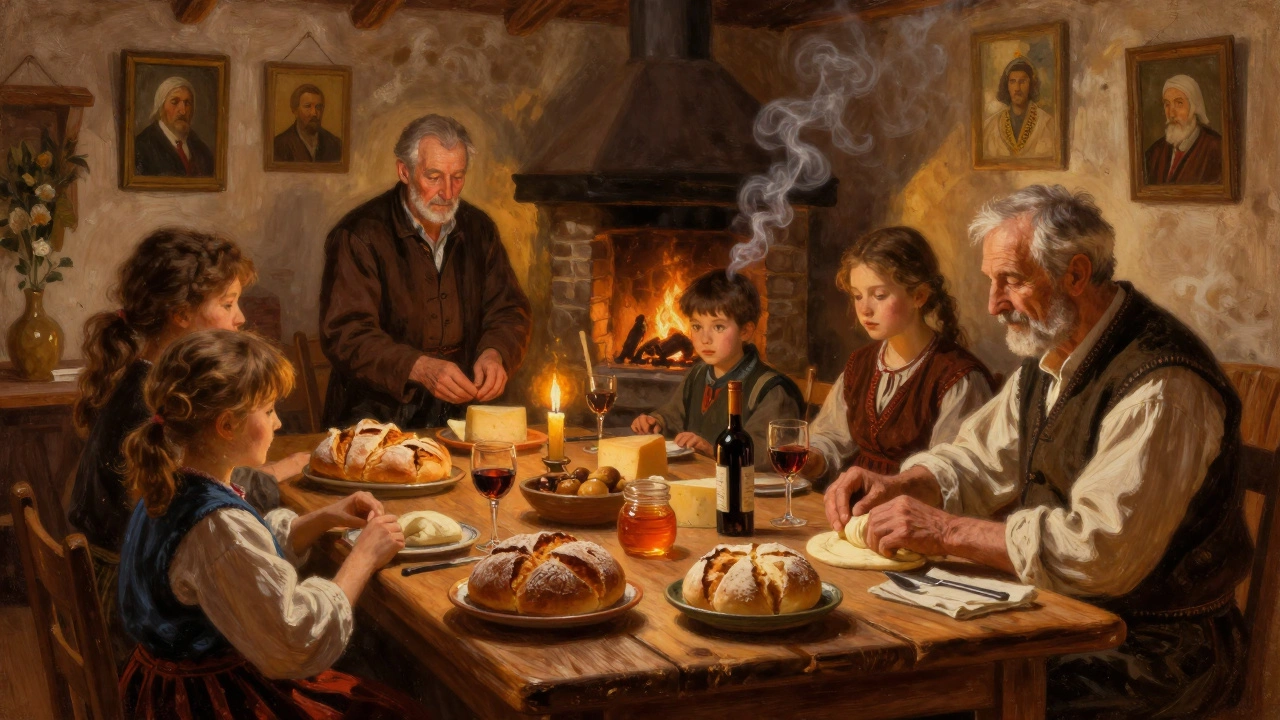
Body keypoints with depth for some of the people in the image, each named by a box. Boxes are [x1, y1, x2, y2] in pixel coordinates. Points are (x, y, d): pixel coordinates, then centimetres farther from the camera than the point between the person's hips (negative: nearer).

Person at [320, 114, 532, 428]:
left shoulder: (479, 229, 11)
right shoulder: (358, 235, -6)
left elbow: (509, 311, 12)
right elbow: (345, 335, -14)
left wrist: (494, 354, -12)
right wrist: (420, 368, -30)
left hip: (460, 408, 5)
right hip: (377, 411, -5)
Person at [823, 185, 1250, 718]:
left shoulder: (1162, 388, -23)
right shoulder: (1050, 358, 8)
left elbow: (1100, 550, -30)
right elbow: (980, 460, 16)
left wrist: (945, 530, -25)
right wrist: (901, 487, -4)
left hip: (1154, 649, -8)